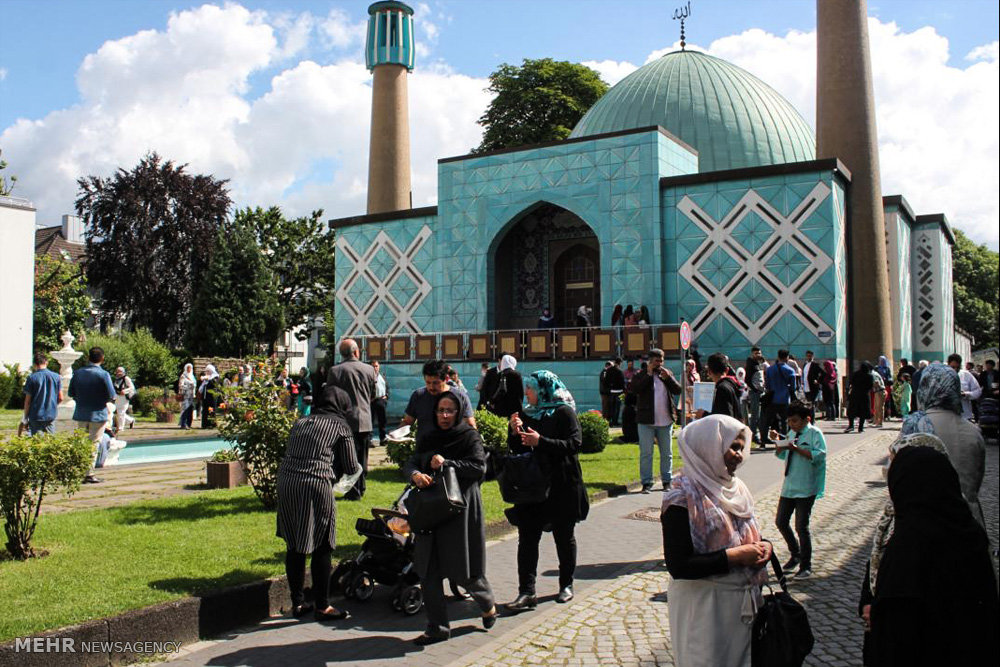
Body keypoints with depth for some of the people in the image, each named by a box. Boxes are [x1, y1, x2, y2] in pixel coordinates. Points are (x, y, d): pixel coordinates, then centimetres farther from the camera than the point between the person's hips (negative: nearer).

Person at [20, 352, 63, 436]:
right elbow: (60, 398, 4)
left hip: (35, 416, -2)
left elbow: (27, 401, -5)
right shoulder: (56, 377, 1)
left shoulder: (32, 378, -7)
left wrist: (25, 418, 3)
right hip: (51, 415, 2)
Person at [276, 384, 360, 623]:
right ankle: (321, 606, 13)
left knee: (294, 546, 15)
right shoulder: (340, 426, 5)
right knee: (321, 547, 5)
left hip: (286, 482, 6)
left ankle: (297, 603, 25)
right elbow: (351, 467, 4)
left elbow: (290, 453, 17)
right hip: (316, 485, -6)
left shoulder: (300, 422, 20)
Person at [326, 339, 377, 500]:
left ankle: (353, 492, 3)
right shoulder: (369, 369, 0)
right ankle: (360, 489, 23)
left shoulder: (334, 371, -10)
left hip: (346, 420, -3)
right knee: (362, 457, 14)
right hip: (365, 420, 3)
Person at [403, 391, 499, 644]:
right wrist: (415, 474, -19)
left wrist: (446, 464, -21)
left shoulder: (470, 436, -2)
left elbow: (479, 468, -14)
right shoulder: (429, 440, 13)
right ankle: (437, 628, 15)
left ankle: (488, 605, 32)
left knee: (463, 571, 1)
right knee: (428, 571, 3)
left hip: (461, 510, -5)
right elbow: (409, 464, 4)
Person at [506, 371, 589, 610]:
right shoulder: (527, 414, 11)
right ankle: (526, 592, -2)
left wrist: (541, 442, -24)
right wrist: (515, 433, -8)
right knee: (527, 537, -3)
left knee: (564, 536, 11)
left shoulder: (564, 412, -7)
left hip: (561, 486, -5)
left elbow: (574, 444, -18)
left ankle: (566, 585, 27)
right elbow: (517, 451, 12)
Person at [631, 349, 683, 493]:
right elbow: (635, 389, -17)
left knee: (667, 453, 10)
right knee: (646, 453, -2)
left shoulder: (667, 373, 11)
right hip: (646, 421, -3)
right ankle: (646, 482, 4)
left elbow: (678, 390, 3)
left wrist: (668, 378, -11)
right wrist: (649, 374, -15)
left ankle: (666, 481, 20)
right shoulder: (640, 375, 0)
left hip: (666, 420, 4)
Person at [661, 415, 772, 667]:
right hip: (704, 606, -8)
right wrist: (734, 556, -22)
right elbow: (678, 566, -24)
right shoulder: (682, 499, -19)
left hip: (745, 598, 8)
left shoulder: (735, 487, 7)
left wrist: (763, 545, -3)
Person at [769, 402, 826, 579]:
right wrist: (778, 441, 1)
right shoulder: (791, 433, 12)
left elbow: (819, 455, -22)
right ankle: (795, 554, 31)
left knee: (801, 526, -4)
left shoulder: (815, 434, -9)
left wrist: (797, 449, -26)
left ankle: (806, 566, 11)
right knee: (780, 522, 11)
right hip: (788, 486, 7)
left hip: (806, 489, -7)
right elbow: (781, 455, 18)